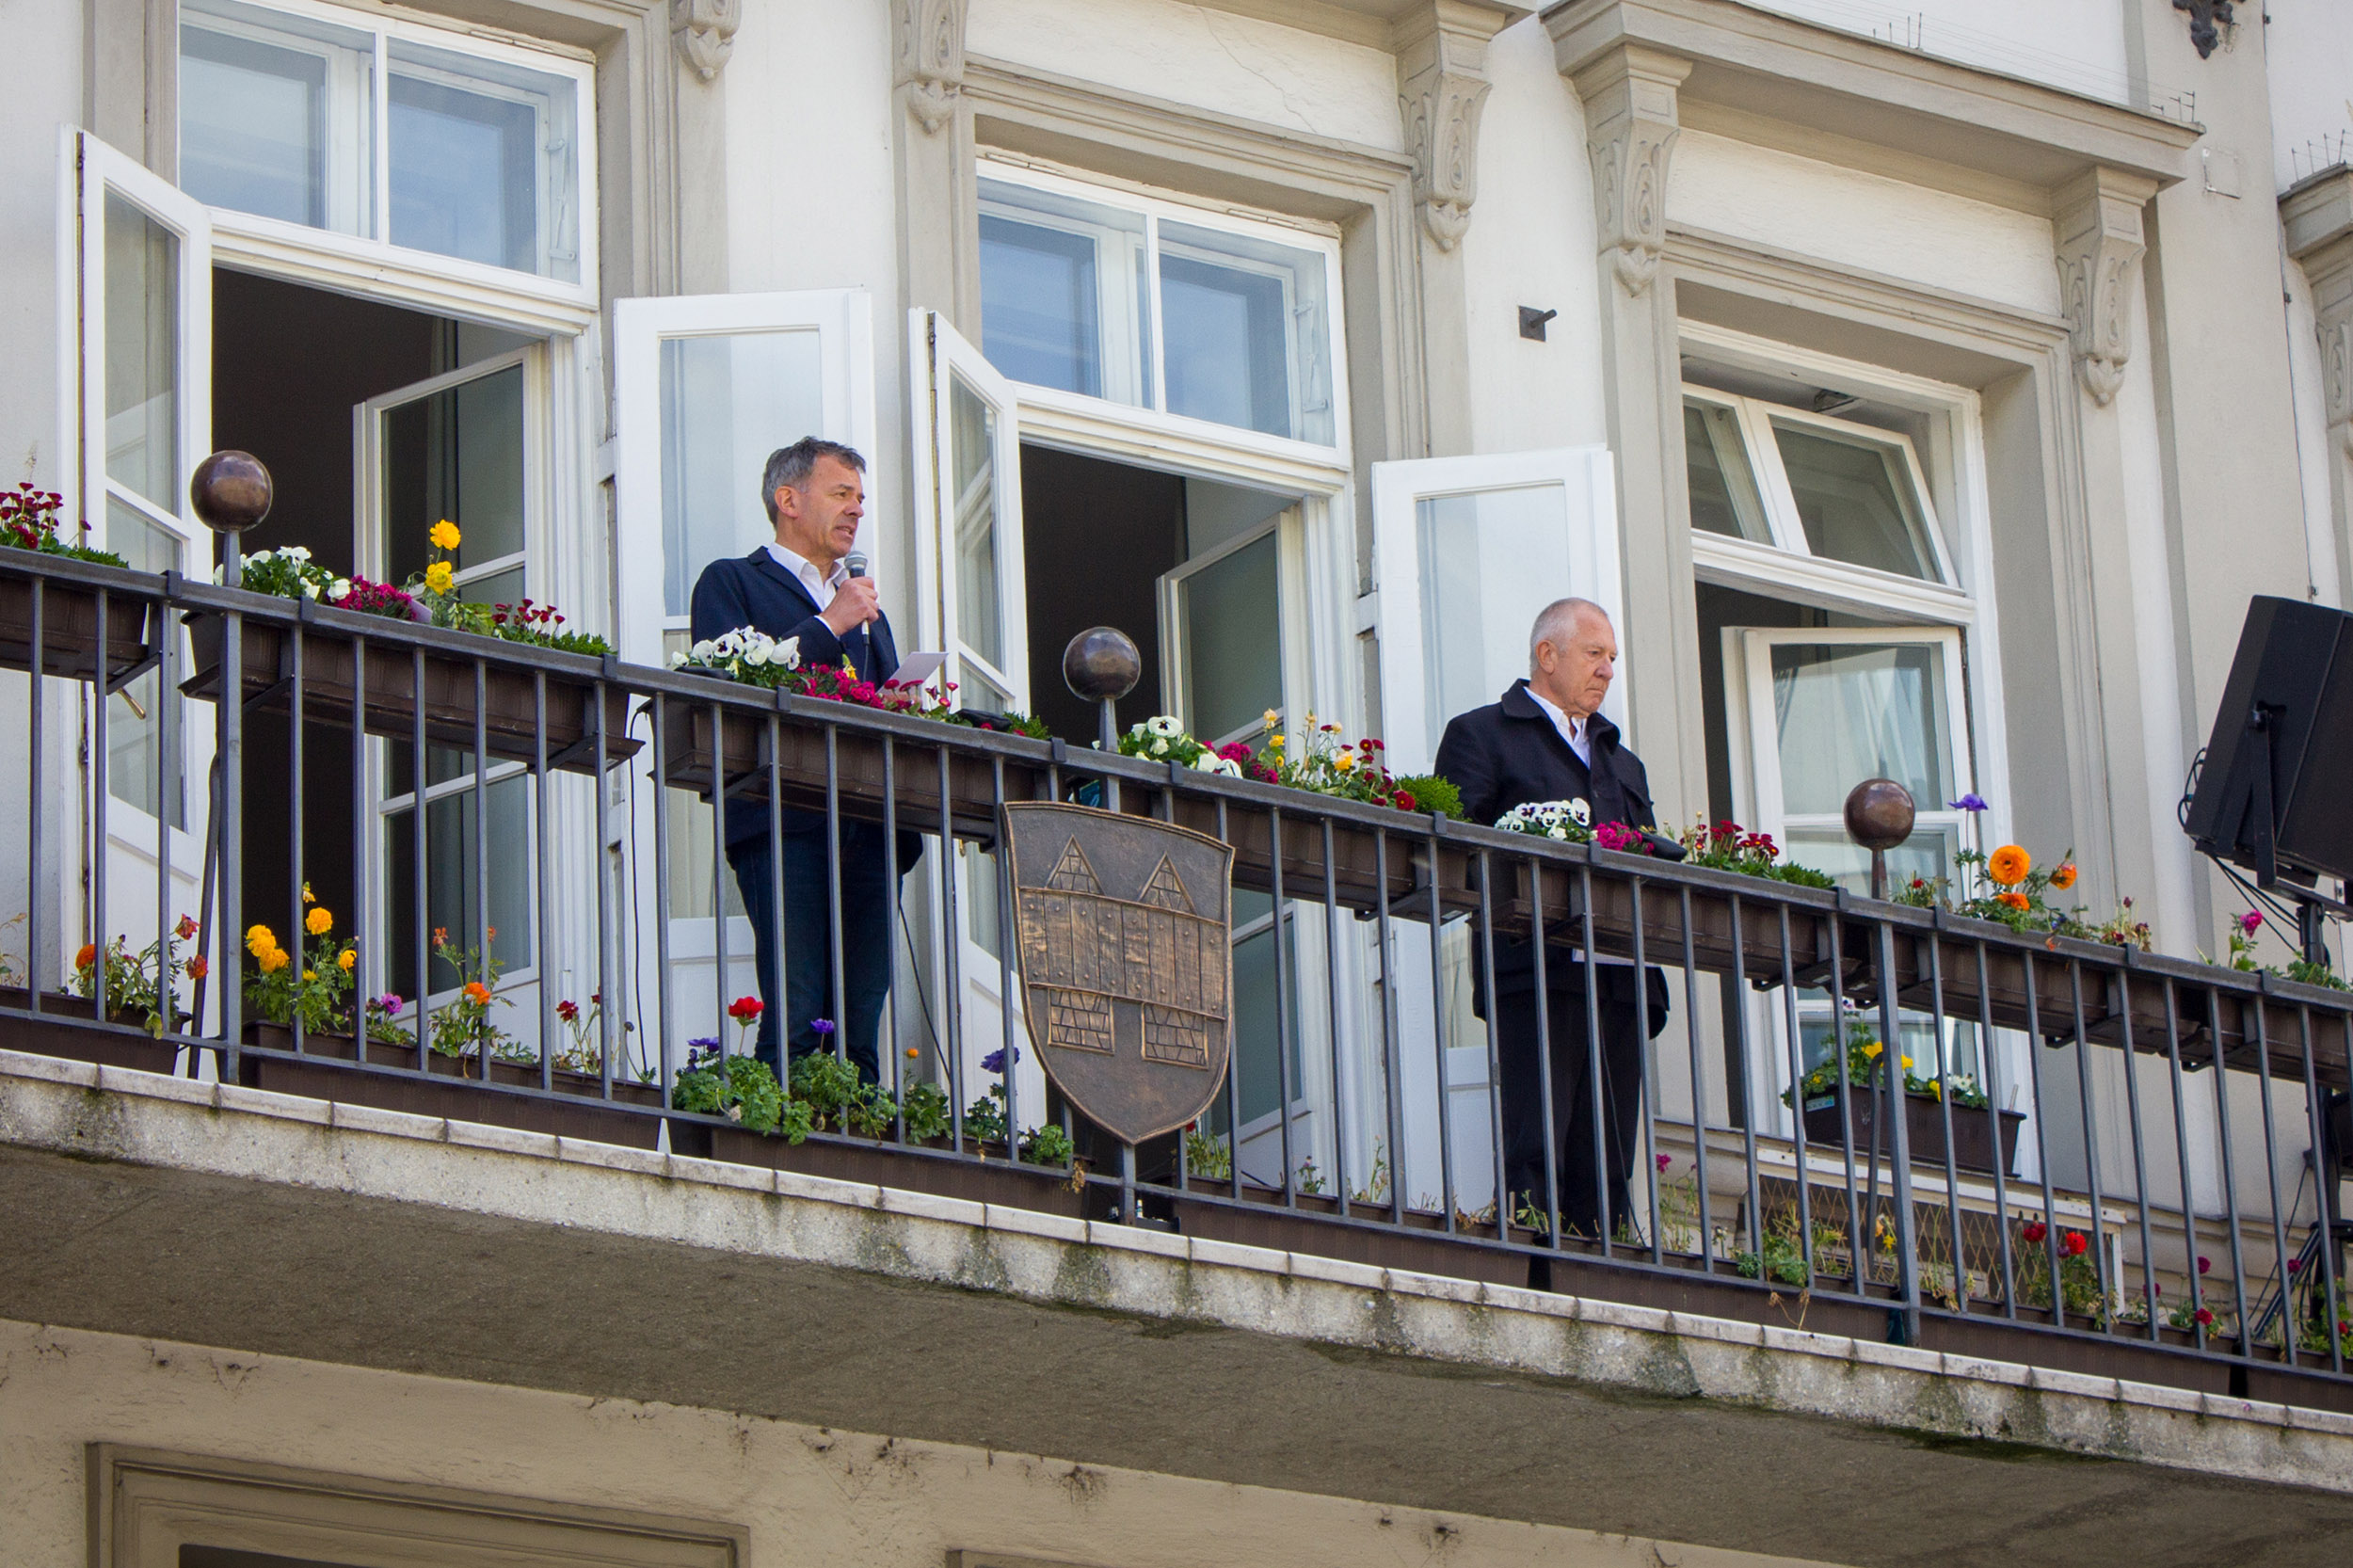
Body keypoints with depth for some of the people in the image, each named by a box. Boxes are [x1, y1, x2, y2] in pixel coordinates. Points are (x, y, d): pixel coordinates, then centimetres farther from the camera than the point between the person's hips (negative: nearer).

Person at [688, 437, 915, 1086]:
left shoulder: (864, 603, 32)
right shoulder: (732, 582, 12)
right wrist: (829, 626, -5)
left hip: (870, 830, 6)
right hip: (786, 826, -6)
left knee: (860, 1027, -3)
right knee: (795, 1025, -16)